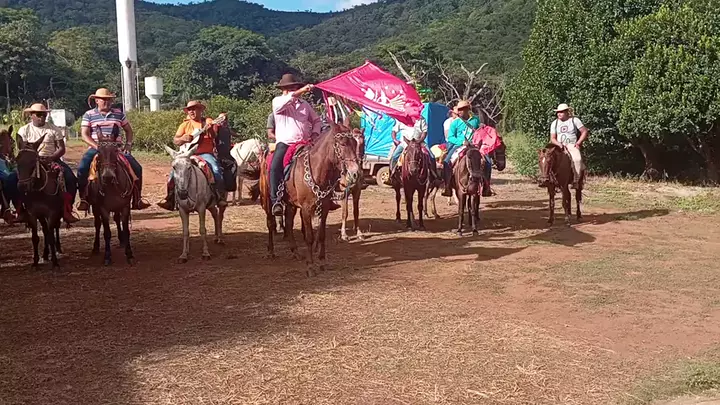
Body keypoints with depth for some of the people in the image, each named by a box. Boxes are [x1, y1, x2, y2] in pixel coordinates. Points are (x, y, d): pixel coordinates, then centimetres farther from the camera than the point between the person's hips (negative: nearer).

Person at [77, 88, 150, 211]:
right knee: (82, 168, -26)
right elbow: (84, 134, -3)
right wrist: (97, 146, -17)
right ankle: (84, 199, -13)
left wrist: (128, 144, 3)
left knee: (137, 168, -12)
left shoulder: (119, 113, 11)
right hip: (96, 148, -2)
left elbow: (128, 130, 19)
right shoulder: (89, 115, 4)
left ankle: (137, 200, 1)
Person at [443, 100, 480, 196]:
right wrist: (462, 142, -15)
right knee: (447, 161, -23)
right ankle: (447, 186, -19)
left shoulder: (475, 120, 10)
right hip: (459, 145, -1)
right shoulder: (455, 123, 4)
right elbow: (450, 137, -1)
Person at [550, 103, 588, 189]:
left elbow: (585, 132, 4)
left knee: (577, 159, -34)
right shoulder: (554, 123, 11)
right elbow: (552, 138, 10)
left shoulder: (575, 120, 3)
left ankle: (576, 181, -27)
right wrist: (559, 144, -11)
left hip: (572, 145, -3)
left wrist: (578, 143, -7)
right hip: (560, 146, 3)